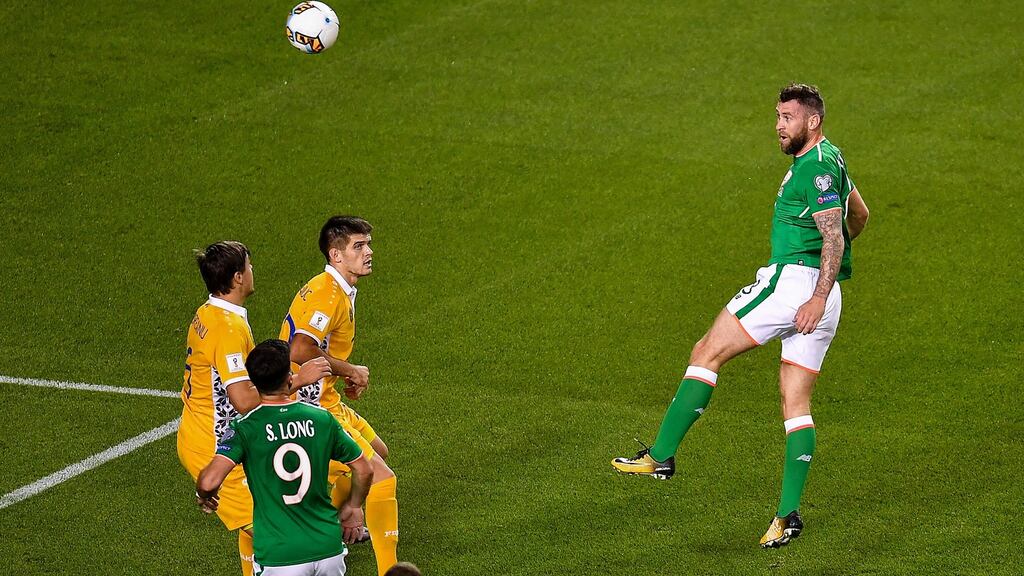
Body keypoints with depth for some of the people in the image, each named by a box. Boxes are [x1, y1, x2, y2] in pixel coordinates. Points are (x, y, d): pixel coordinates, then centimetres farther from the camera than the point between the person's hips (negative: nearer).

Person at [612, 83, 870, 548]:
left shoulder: (817, 166, -11)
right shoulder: (828, 160, 20)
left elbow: (834, 237, -20)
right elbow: (859, 216, 34)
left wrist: (817, 298, -26)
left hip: (792, 279, -10)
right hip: (818, 289, 10)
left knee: (707, 353, -2)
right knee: (795, 405, 6)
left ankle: (661, 456, -3)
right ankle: (788, 514, 1)